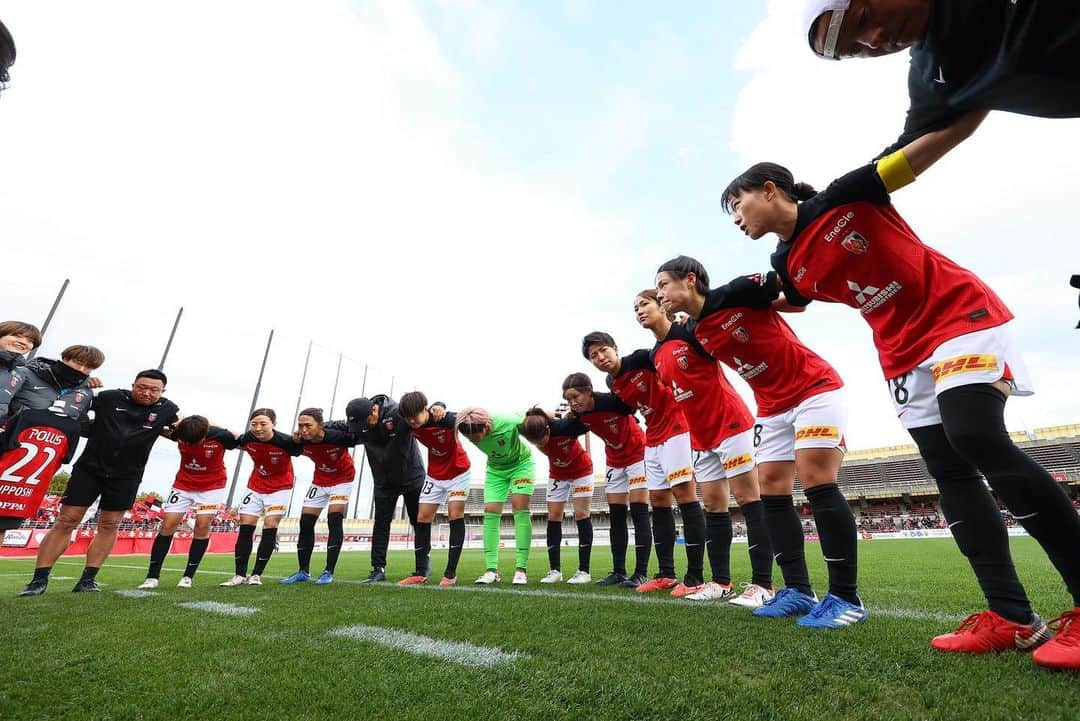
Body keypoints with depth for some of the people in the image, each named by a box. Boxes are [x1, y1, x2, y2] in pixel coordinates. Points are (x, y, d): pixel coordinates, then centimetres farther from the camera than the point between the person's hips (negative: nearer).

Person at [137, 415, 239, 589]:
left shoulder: (221, 436, -27)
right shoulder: (177, 431, -19)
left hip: (212, 486, -3)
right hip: (183, 485, 3)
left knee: (202, 526, -6)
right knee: (167, 526, -2)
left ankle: (188, 576, 6)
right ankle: (152, 577, 9)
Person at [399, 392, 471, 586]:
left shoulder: (447, 420, -31)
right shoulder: (411, 426, -14)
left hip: (458, 472, -5)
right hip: (434, 475, 5)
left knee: (455, 515, -8)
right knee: (422, 518, 1)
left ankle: (451, 573, 2)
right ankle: (421, 573, 12)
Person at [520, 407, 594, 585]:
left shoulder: (566, 426, -38)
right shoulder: (532, 432, -27)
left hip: (581, 470, -3)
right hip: (557, 474, 4)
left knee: (581, 514, -7)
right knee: (553, 517, -1)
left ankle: (584, 570, 0)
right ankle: (555, 570, 8)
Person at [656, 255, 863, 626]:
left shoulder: (739, 292, -16)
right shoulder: (696, 334, 2)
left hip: (816, 389, -7)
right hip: (773, 407, 7)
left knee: (816, 482, -14)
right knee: (772, 491, 1)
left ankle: (846, 597, -4)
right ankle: (798, 591, 9)